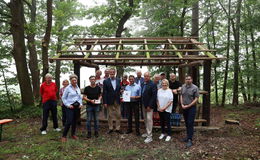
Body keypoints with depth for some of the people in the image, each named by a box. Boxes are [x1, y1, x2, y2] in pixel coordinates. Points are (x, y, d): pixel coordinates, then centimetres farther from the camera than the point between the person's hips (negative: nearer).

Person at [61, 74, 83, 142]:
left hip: (77, 106, 5)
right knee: (69, 121, -11)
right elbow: (63, 98, -3)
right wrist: (68, 105, -11)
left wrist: (81, 104, 5)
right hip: (70, 107, -5)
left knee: (75, 121, 12)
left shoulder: (78, 88, 11)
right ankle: (64, 136, 1)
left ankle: (73, 134, 26)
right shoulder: (68, 88, -6)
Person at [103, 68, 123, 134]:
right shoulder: (106, 81, -4)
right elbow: (104, 92, -5)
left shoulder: (118, 80, 5)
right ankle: (110, 128, 21)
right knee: (110, 116, 8)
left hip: (117, 101, 3)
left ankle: (117, 128, 19)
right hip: (109, 101, -3)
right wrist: (105, 102, -9)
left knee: (118, 115, 7)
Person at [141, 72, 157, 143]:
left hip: (149, 105, -7)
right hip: (144, 104, 8)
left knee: (149, 119, -6)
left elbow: (154, 96, -17)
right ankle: (148, 132, 30)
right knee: (145, 119, 16)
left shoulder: (152, 85, -14)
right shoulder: (142, 84, 9)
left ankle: (149, 136, 1)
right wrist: (142, 103, 9)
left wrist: (149, 106, -19)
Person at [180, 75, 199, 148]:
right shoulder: (183, 86, 6)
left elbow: (196, 99, -10)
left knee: (190, 124, -6)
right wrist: (182, 104, -2)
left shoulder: (195, 88, -9)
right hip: (184, 108, 5)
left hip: (191, 107, -5)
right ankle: (188, 136, 27)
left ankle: (190, 140, -2)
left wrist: (188, 106, -14)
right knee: (186, 123, 13)